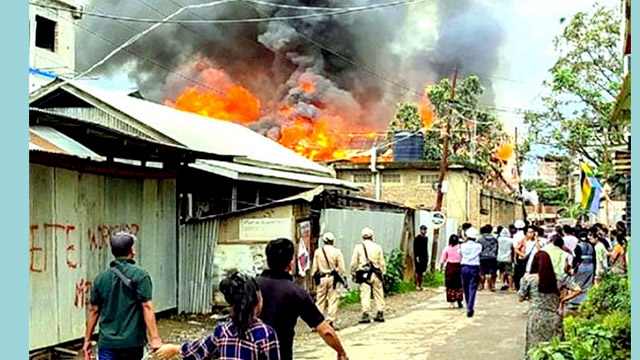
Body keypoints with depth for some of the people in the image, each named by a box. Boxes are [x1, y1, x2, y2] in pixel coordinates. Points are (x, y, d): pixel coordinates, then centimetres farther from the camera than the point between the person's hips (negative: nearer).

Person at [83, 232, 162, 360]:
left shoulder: (101, 278, 6)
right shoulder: (140, 275, -7)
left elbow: (93, 310, 9)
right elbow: (147, 307, -13)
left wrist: (87, 340, 17)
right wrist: (154, 338, -14)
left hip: (107, 342, 2)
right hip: (132, 342, -2)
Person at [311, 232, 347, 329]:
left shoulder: (318, 252, 2)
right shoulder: (337, 252, -4)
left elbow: (314, 268, 5)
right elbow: (341, 268, -4)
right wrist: (343, 278, 3)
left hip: (322, 278, 2)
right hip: (333, 278, -2)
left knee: (320, 300, 7)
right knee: (333, 300, 2)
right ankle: (331, 322, 0)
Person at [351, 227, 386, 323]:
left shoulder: (358, 247, 0)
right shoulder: (377, 247, 6)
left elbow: (354, 263, 1)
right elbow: (382, 262, 8)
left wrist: (353, 273, 10)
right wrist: (383, 273, 16)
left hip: (364, 274, -2)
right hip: (376, 274, 2)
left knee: (365, 295, -4)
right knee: (378, 294, 10)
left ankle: (365, 314, -8)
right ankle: (380, 314, 13)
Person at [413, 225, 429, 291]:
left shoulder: (426, 238, 13)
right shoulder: (417, 238, -8)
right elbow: (415, 248, -11)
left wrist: (427, 256, 14)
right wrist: (416, 256, -16)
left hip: (425, 257, 7)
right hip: (419, 257, -7)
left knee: (422, 271, 7)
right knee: (418, 271, -4)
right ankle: (417, 285, 3)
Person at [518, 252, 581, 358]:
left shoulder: (528, 278, -6)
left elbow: (521, 298, 2)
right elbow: (577, 290, 2)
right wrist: (562, 300, 6)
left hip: (536, 318, -2)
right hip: (554, 318, 2)